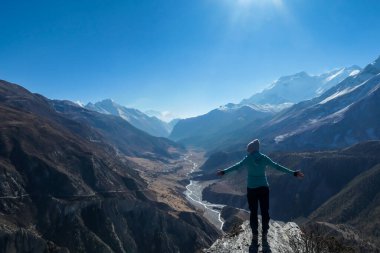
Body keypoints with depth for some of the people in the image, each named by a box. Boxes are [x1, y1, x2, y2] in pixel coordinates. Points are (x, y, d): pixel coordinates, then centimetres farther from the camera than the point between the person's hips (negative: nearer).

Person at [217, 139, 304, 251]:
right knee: (265, 213, 9)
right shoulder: (264, 158, -4)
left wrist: (223, 172, 15)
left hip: (251, 189, -1)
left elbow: (236, 166, 2)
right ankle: (264, 238, 15)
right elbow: (277, 167, -1)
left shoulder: (247, 159, -7)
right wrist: (293, 173, 5)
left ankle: (255, 238, 18)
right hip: (264, 188, 1)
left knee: (253, 213, 10)